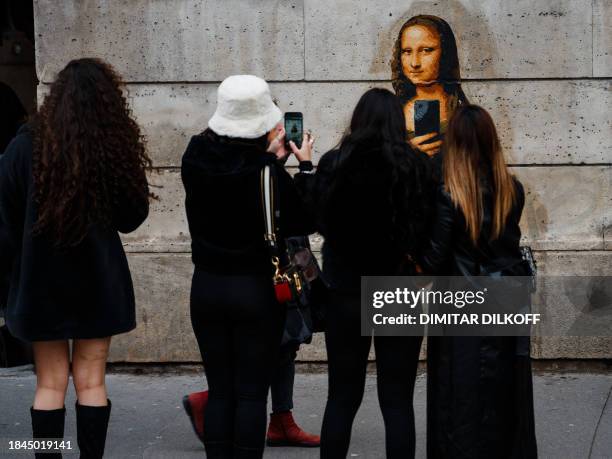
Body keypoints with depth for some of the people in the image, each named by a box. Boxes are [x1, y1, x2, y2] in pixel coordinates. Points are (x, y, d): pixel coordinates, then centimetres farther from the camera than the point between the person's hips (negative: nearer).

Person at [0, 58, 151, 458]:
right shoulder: (116, 148, -9)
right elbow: (132, 218, 1)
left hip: (42, 281, 0)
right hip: (98, 282, 1)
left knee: (51, 384, 8)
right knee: (91, 382, 9)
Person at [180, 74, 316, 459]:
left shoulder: (196, 161, -4)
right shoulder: (267, 172, -18)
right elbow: (304, 222, -7)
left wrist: (268, 155, 12)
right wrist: (305, 165, 2)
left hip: (207, 286, 4)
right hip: (257, 290, -4)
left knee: (220, 391, 12)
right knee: (252, 394, 4)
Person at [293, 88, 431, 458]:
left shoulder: (334, 163, -7)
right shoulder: (416, 165, -10)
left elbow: (315, 219, 7)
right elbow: (430, 229, -8)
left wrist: (304, 167, 18)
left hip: (346, 293, 1)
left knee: (342, 397, 13)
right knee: (397, 401, 7)